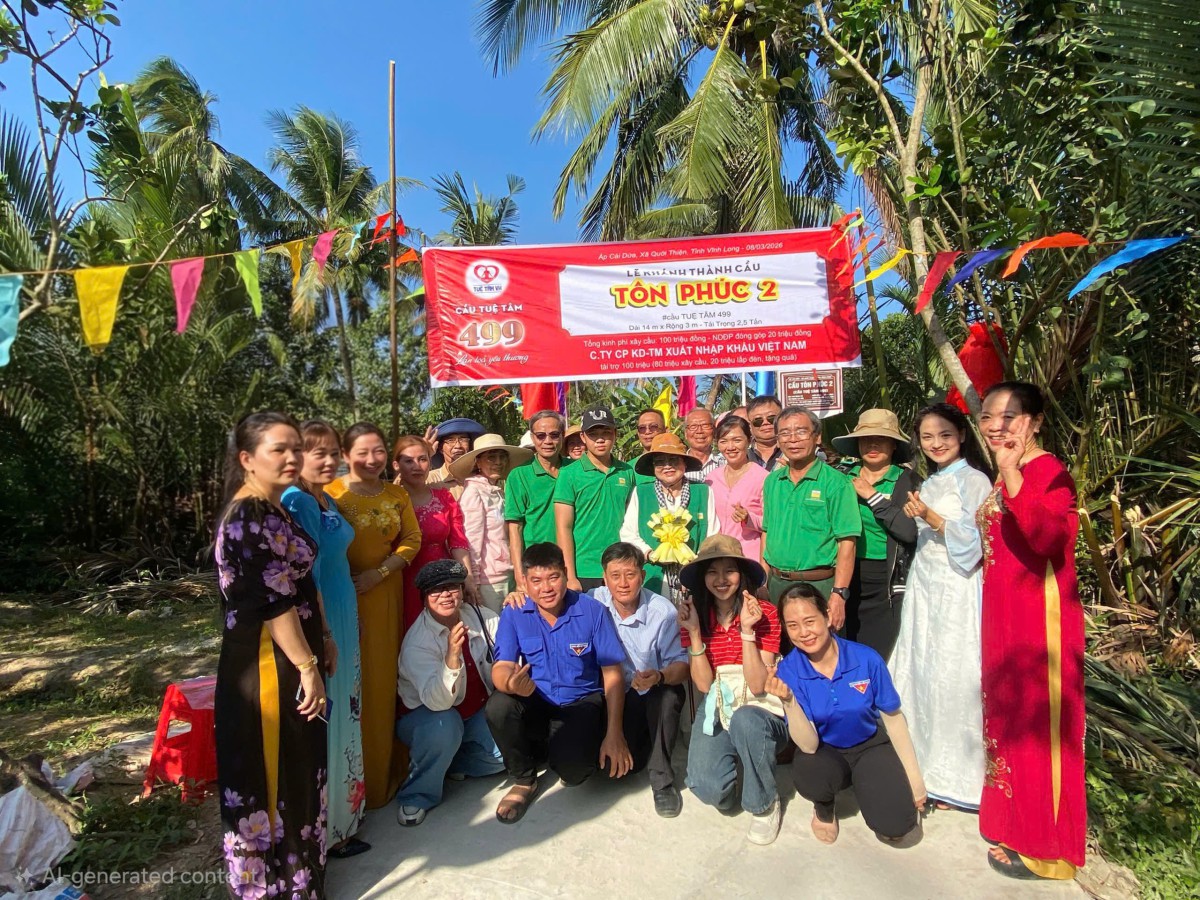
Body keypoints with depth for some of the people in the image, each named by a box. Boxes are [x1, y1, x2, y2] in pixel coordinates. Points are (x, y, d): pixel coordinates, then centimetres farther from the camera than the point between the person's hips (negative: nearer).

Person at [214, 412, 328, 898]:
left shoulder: (273, 511, 10)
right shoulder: (249, 518, -21)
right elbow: (272, 601, -24)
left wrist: (317, 647, 19)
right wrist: (308, 666, -20)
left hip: (284, 661, 10)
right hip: (266, 666, -10)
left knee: (295, 769, 22)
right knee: (271, 774, 6)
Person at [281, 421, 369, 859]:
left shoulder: (327, 501, 10)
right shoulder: (297, 501, -18)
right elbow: (304, 575, -21)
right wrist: (324, 635, -19)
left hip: (341, 615, 9)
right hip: (317, 621, -9)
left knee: (342, 707, 19)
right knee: (324, 716, 2)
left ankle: (344, 804, 36)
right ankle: (328, 828, 18)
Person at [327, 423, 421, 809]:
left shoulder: (397, 495, 7)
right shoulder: (331, 495, -9)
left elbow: (412, 540, 4)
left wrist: (379, 573, -10)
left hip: (386, 597, 5)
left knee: (385, 683, 12)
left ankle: (387, 771, 28)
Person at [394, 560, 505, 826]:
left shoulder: (483, 618, -12)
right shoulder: (416, 643, -24)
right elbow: (436, 701, -36)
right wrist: (452, 655, -51)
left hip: (478, 713, 5)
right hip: (427, 717, -4)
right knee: (444, 724, -37)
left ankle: (445, 761, 6)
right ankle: (417, 795, -11)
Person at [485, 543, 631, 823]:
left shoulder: (592, 611, -10)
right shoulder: (513, 615, -6)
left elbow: (613, 673, -8)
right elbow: (501, 667, -13)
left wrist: (614, 733, -16)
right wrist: (511, 683, -39)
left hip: (581, 704, -2)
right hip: (535, 703, 2)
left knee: (573, 769, -29)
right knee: (497, 706, -30)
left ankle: (562, 752, 12)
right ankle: (524, 781, -1)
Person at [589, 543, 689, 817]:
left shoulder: (662, 610, -12)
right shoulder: (593, 603, -11)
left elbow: (681, 664, -12)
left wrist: (660, 677, -35)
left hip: (651, 697, 0)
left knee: (668, 694, -34)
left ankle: (662, 778, -12)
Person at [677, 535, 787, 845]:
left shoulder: (765, 613, -9)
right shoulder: (695, 615, 0)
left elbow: (758, 685, -14)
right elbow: (703, 685, -6)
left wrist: (747, 631, -24)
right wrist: (694, 632, -17)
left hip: (760, 711, -2)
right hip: (716, 709, 2)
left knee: (743, 720, -38)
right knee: (708, 789, -24)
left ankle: (765, 805, -9)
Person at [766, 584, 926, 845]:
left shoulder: (866, 659, -20)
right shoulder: (788, 671, -20)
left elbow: (893, 717, -4)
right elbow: (809, 745, -24)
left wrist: (915, 778, 1)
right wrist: (788, 701, -41)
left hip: (870, 746, 0)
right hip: (825, 752, 0)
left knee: (896, 825, -22)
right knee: (807, 776, -33)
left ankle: (863, 784, 13)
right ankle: (824, 807, 4)